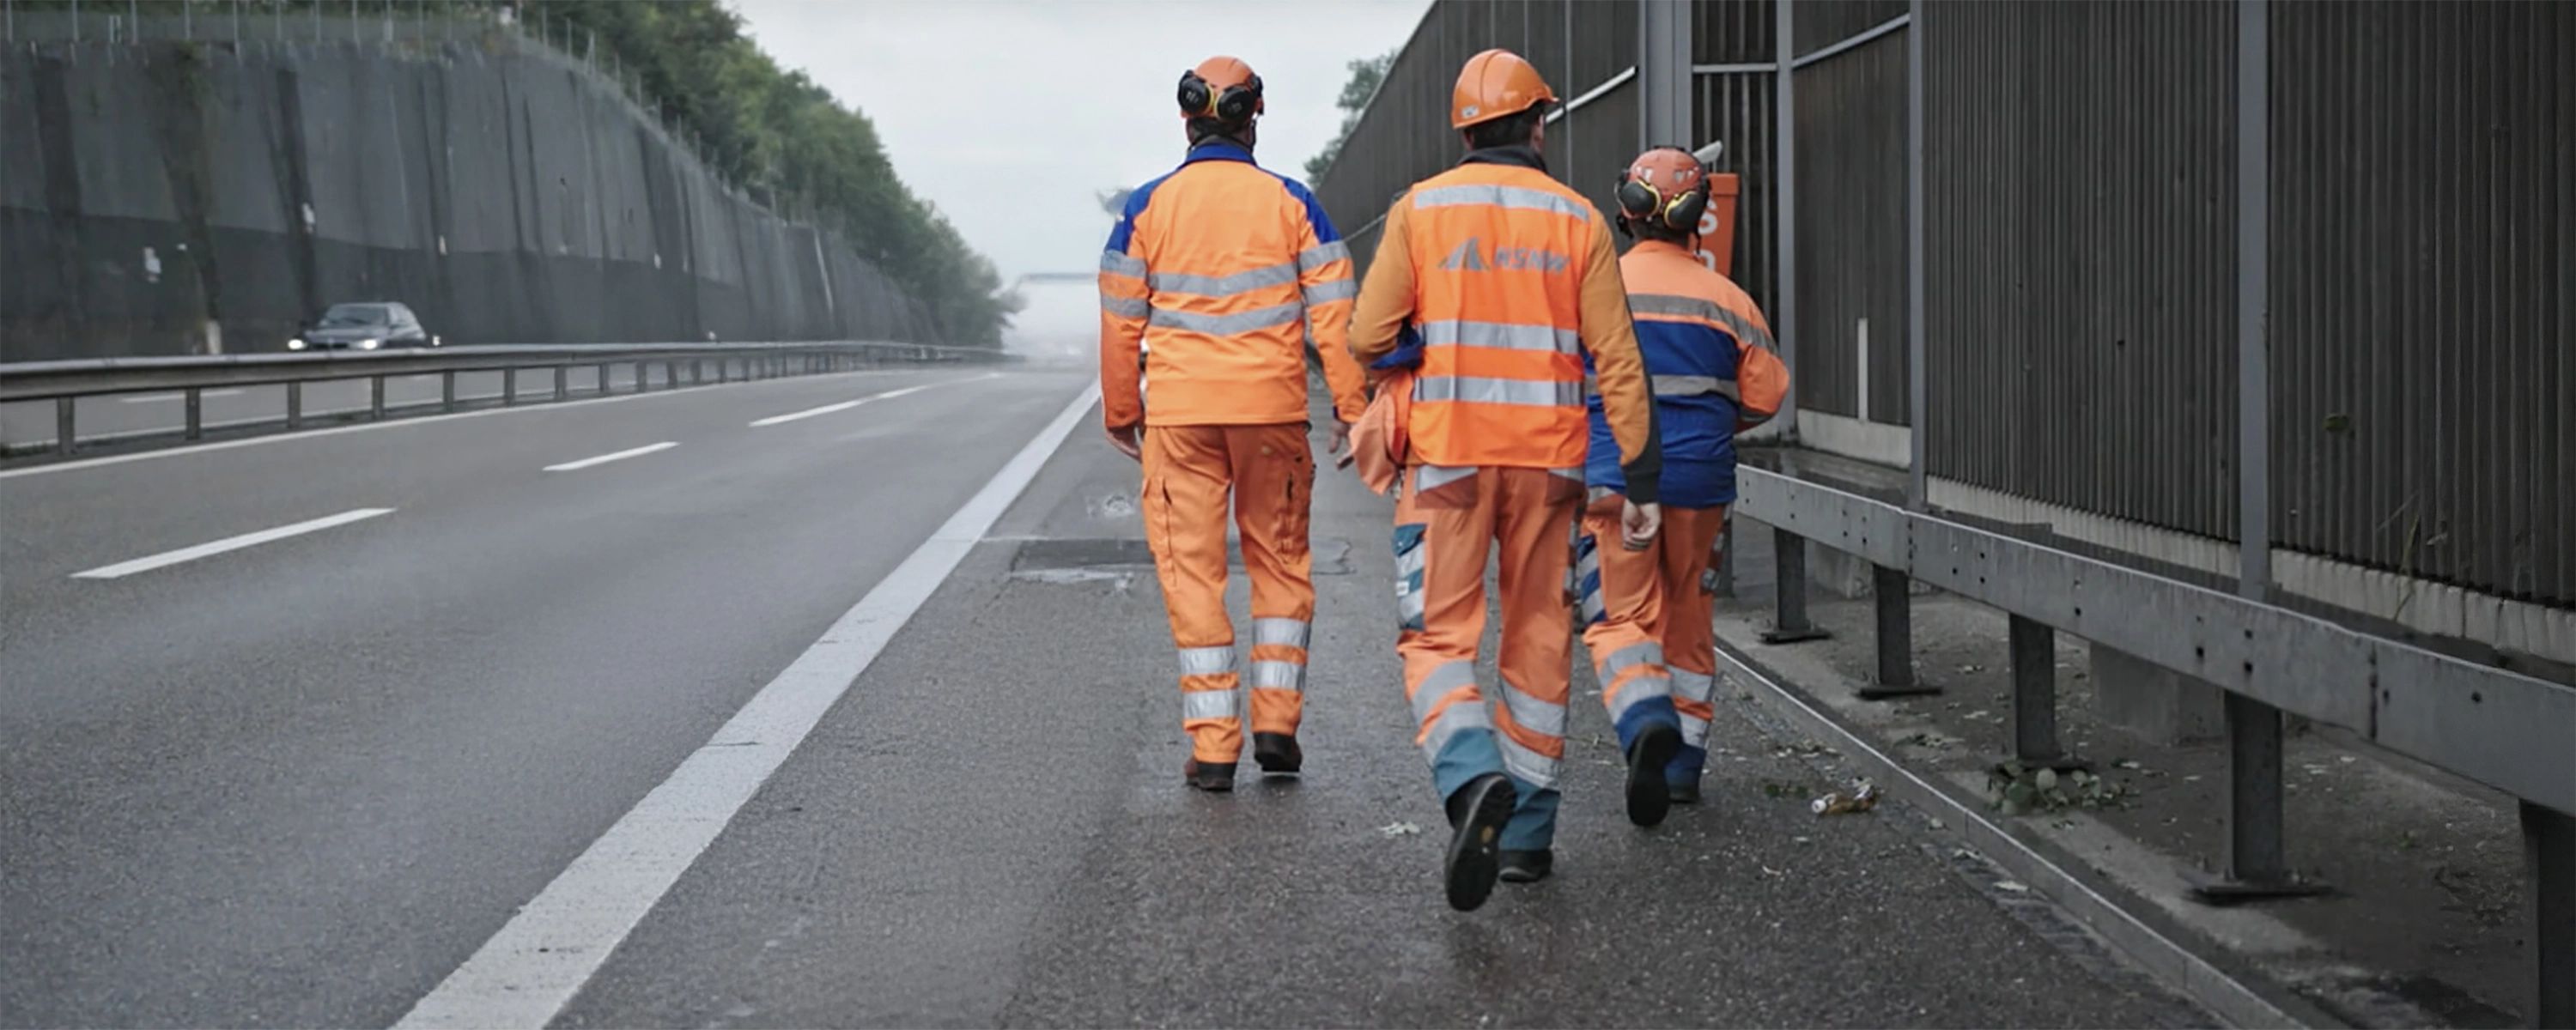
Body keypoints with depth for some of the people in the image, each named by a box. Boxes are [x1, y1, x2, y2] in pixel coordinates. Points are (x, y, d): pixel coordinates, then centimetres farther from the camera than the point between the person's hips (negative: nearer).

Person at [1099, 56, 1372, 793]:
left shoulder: (1148, 208, 1)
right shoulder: (1290, 203, 0)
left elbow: (1120, 319, 3)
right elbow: (1333, 314, -3)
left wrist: (1121, 412, 14)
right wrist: (1350, 408, 2)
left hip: (1179, 412, 0)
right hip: (1272, 407, 0)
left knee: (1192, 569, 4)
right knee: (1280, 560, 15)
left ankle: (1213, 746, 2)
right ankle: (1276, 724, 10)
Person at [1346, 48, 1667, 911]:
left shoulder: (1421, 210, -1)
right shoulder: (1578, 221, 3)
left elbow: (1368, 338, -4)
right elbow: (1615, 358, -1)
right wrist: (1640, 477, 2)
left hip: (1447, 452, -2)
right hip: (1548, 454, 2)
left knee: (1437, 634, 0)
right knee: (1538, 636, 12)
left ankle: (1473, 779, -26)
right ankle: (1529, 825, 16)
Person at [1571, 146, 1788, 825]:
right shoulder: (1726, 299, 2)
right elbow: (1765, 395, 4)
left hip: (1613, 477, -2)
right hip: (1701, 480, 2)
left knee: (1623, 615, 3)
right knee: (1687, 617, 15)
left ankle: (1646, 721, -23)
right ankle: (1684, 760, 17)